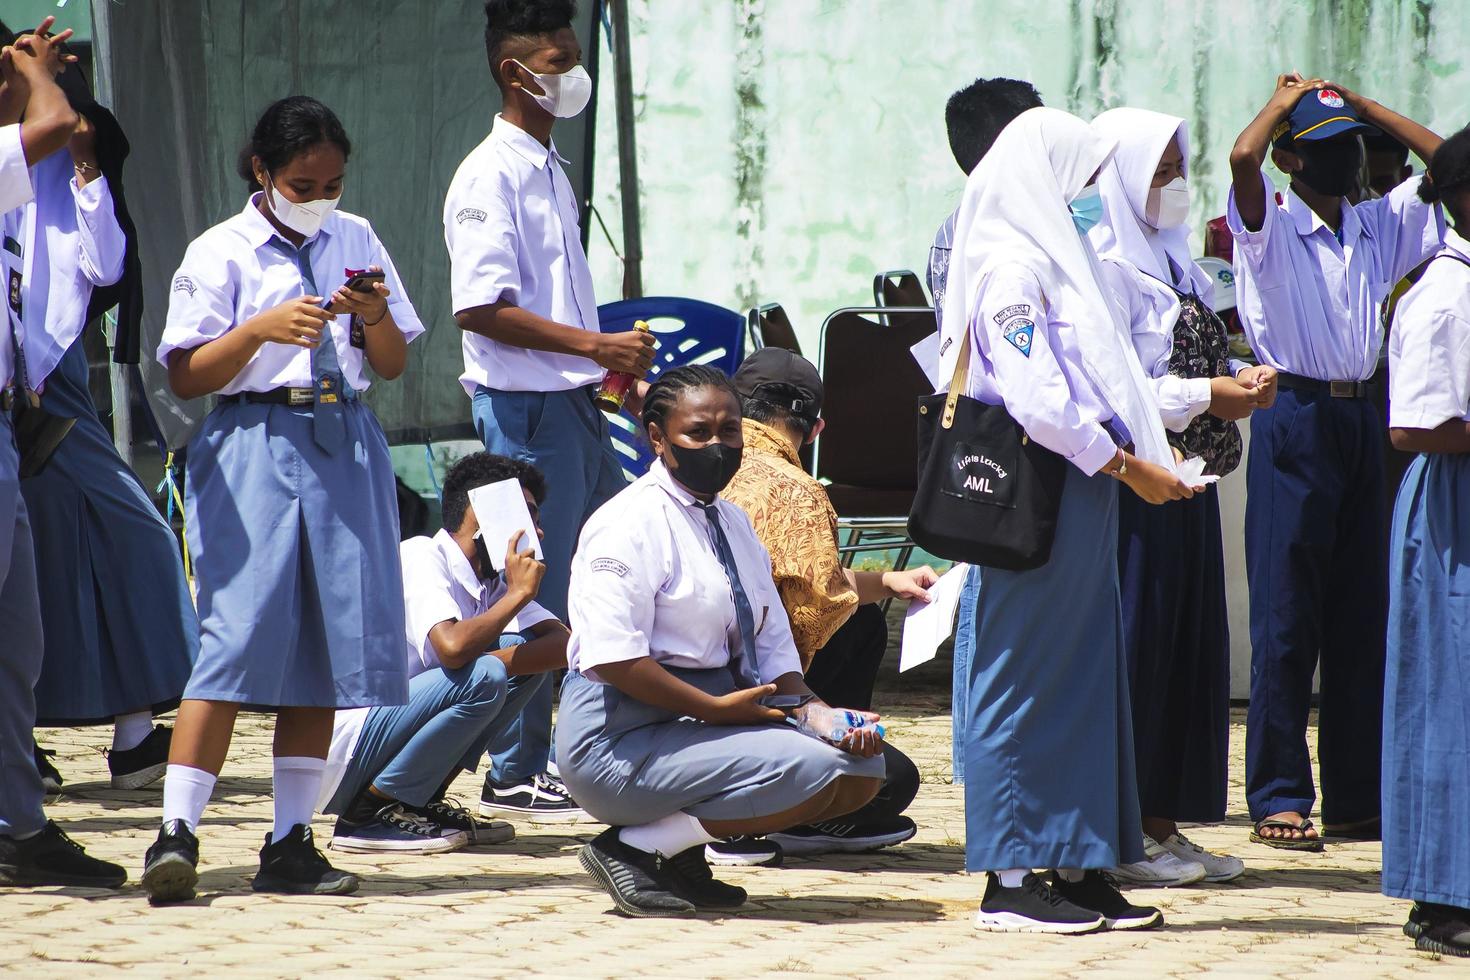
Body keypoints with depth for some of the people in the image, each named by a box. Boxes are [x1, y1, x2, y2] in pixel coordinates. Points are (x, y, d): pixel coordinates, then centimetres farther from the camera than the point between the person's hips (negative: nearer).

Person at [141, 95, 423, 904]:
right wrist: (261, 329, -18)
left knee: (328, 644, 3)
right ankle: (176, 834, -14)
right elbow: (187, 375, -4)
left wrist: (376, 316, -5)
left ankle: (290, 846, 9)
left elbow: (393, 365, 15)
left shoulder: (355, 241, 14)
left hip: (344, 450, 5)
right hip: (253, 448, -5)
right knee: (241, 632, -14)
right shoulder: (220, 254, 1)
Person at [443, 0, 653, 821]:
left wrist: (621, 373, 18)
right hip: (526, 411, -9)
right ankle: (517, 774, 3)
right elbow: (482, 306, -21)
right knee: (536, 596, -5)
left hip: (576, 403, 9)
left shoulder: (552, 172, 15)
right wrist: (595, 346, -20)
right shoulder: (491, 176, -13)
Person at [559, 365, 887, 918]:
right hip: (622, 738, -9)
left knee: (861, 767, -2)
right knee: (809, 769, -24)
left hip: (711, 718, 9)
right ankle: (633, 848, -12)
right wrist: (717, 708, -19)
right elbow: (612, 658, -21)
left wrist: (813, 712, -6)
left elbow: (772, 648, 14)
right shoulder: (633, 521, -12)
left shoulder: (733, 523, 15)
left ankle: (681, 850, 2)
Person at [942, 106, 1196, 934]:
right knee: (1027, 680, -5)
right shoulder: (1010, 267, -13)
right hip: (1040, 493, -10)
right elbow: (1036, 400, -20)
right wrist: (1127, 464, -14)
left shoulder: (1057, 256, 18)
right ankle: (1009, 879, -2)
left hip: (1082, 492, 10)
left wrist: (1151, 446, 11)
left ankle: (1075, 867, 14)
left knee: (1087, 679, 10)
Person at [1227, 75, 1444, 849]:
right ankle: (1279, 799, -2)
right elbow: (1243, 159, -23)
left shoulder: (1381, 226, 14)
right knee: (1285, 619, -5)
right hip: (1293, 422, -6)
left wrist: (1367, 108, 13)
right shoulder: (1271, 228, -4)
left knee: (1362, 617, 7)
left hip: (1361, 421, 6)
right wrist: (1282, 102, -3)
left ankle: (1357, 798, 12)